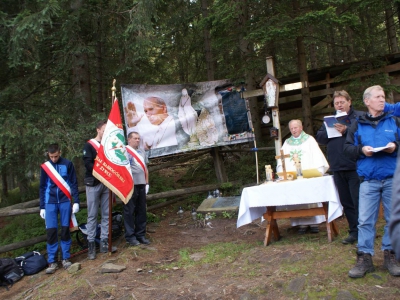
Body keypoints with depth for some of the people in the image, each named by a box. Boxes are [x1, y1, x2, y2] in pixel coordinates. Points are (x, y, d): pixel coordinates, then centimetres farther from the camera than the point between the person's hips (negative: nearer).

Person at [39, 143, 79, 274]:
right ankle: (52, 262, 7)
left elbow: (74, 183, 1)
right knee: (51, 231, -2)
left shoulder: (67, 164, -1)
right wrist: (42, 207, 7)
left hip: (65, 201, -1)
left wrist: (76, 202, -5)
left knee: (65, 230, 3)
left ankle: (66, 258, 14)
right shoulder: (45, 166, 5)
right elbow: (42, 187, 10)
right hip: (50, 203, 1)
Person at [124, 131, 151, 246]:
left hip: (141, 185, 7)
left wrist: (146, 183, 17)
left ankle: (140, 235, 20)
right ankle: (130, 236, 9)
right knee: (129, 211, 0)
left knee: (141, 211, 10)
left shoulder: (141, 152, 18)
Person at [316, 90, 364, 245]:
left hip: (355, 167, -6)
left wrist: (346, 131, -22)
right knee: (346, 202, 11)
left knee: (359, 202, -3)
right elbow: (319, 138, 8)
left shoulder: (360, 116, 0)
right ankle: (354, 232, 21)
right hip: (338, 168, 6)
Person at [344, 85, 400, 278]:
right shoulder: (358, 125, 9)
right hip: (368, 180, -1)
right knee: (365, 220, 0)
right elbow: (347, 148, 6)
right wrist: (361, 150, -11)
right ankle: (364, 258, 7)